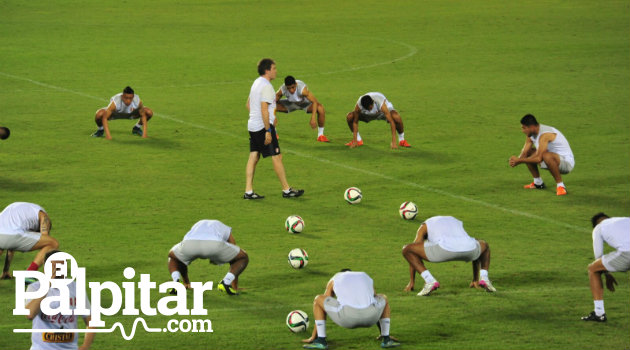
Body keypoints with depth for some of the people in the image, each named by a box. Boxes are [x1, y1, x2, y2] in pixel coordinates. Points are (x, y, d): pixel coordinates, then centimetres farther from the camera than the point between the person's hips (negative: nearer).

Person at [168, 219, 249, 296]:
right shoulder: (227, 231, 42)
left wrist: (186, 282, 64)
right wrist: (235, 285, 54)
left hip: (189, 243, 2)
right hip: (214, 245, -2)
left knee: (173, 256, 37)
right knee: (243, 258, 25)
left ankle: (176, 282, 9)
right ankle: (225, 282, 3)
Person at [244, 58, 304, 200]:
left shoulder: (256, 83, 14)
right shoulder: (266, 86, -16)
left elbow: (248, 105, 23)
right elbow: (264, 110, -22)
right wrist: (268, 131, -21)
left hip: (252, 127, 9)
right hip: (263, 127, -9)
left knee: (253, 157, 9)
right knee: (277, 157, -2)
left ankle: (248, 192, 7)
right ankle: (286, 190, 4)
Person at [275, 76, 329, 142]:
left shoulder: (302, 89, -41)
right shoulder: (282, 90, -31)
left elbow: (314, 102, -37)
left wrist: (313, 118, -45)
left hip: (305, 102, -3)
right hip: (290, 103, 3)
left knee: (321, 109, -32)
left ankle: (320, 135, -9)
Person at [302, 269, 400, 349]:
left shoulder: (334, 279, 31)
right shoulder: (366, 278, 37)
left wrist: (313, 336, 39)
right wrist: (382, 332, 59)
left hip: (347, 316, -2)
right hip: (370, 317, 2)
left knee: (318, 300, 23)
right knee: (384, 298, 36)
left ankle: (321, 341, 15)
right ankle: (386, 339, 23)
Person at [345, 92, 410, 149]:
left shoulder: (381, 103, -43)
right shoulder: (358, 106, -35)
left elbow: (391, 121, -41)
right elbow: (355, 122, -21)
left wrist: (394, 141, -42)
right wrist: (355, 141, -21)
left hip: (384, 111, -3)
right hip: (369, 115, 3)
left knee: (397, 118, -36)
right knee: (349, 117, -17)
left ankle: (402, 140, -10)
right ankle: (358, 140, 5)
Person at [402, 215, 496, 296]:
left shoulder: (425, 226, 33)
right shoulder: (458, 223, 43)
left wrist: (411, 282, 33)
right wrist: (475, 280, 56)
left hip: (446, 249, -4)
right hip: (469, 249, 4)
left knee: (406, 250, 12)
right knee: (484, 245, 39)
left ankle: (430, 281, -3)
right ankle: (484, 279, 14)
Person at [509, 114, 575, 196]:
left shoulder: (544, 134, -28)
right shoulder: (531, 134, 0)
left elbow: (539, 158, -33)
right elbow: (524, 153, 1)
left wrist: (519, 160, -26)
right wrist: (516, 160, -21)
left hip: (567, 162, -9)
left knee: (546, 155, -40)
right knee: (528, 152, 8)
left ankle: (560, 185, -23)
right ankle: (538, 183, 19)